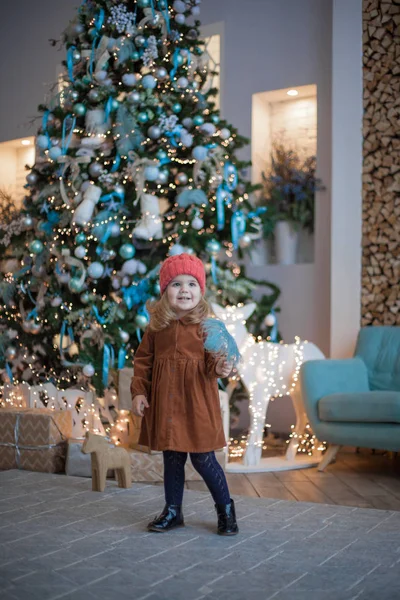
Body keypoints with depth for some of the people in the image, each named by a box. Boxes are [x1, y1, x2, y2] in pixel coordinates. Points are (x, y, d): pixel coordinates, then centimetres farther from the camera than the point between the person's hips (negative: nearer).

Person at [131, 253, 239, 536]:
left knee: (203, 459, 2)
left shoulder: (207, 325, -5)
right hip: (164, 404, 3)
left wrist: (220, 368, -29)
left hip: (197, 404, -3)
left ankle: (226, 508, 23)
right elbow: (143, 360, 8)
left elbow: (213, 360, -6)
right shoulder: (157, 327, 3)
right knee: (171, 458, 15)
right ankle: (173, 511, 30)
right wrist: (138, 392, 2)